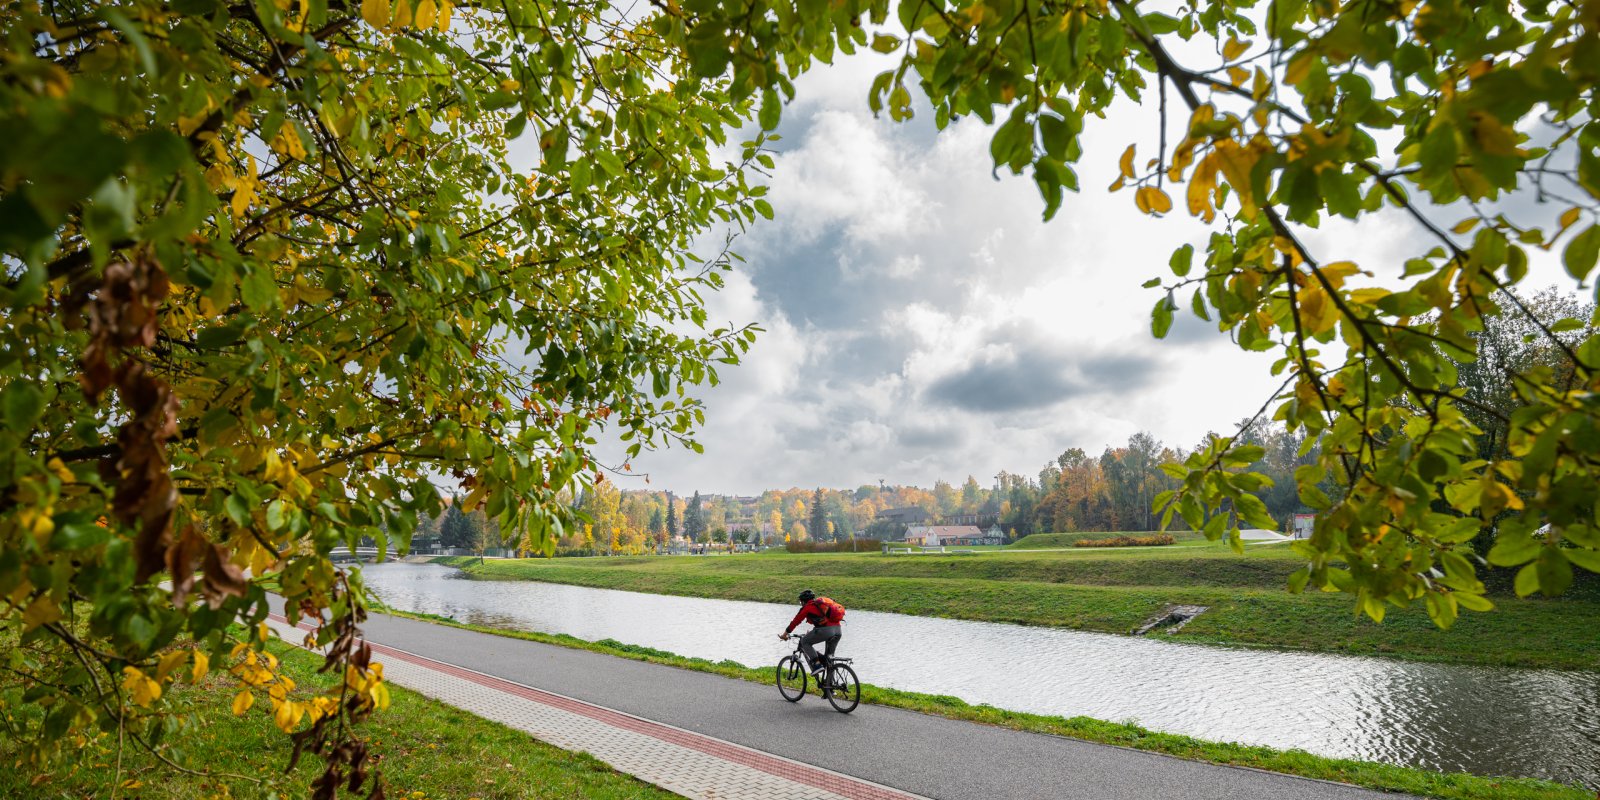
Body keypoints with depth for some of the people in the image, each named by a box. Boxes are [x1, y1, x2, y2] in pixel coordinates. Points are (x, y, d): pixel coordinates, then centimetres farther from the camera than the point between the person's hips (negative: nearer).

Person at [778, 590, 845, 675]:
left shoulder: (807, 607, 11)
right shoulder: (821, 602, 31)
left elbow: (795, 621, 16)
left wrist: (784, 634, 28)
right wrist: (811, 633, 58)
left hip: (826, 630, -7)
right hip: (838, 630, 7)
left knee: (805, 642, 11)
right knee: (829, 656, 23)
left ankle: (817, 664, -2)